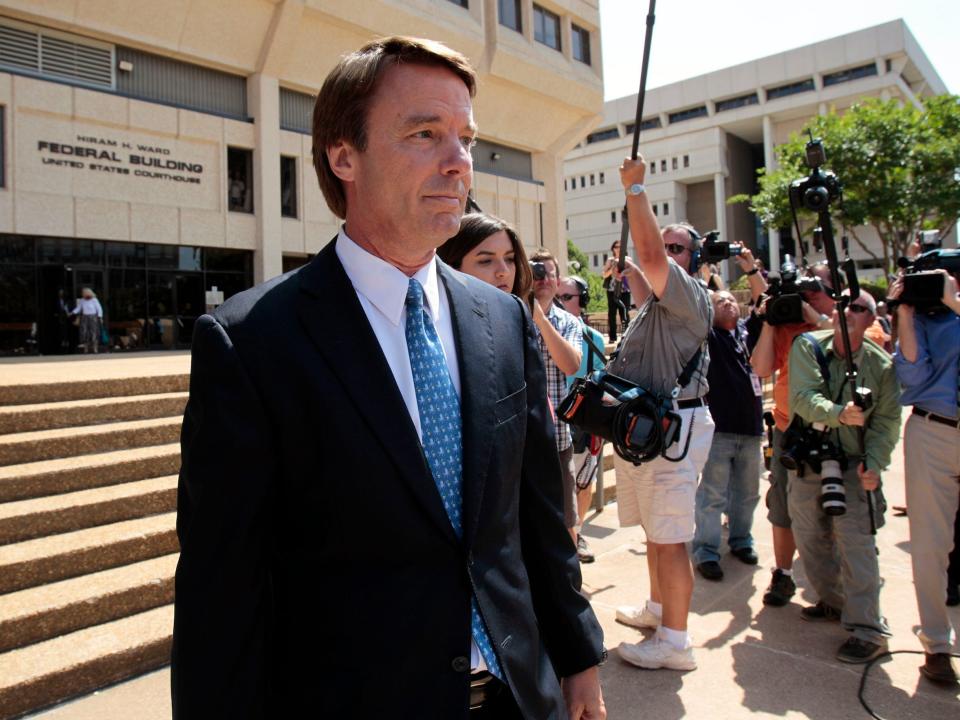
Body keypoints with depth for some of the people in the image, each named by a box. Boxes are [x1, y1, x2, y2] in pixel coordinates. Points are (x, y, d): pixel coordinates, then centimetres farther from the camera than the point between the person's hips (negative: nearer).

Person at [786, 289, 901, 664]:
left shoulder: (881, 363, -4)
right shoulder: (807, 346, -6)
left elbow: (887, 420, -6)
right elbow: (804, 397, -19)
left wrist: (874, 462, -21)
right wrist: (839, 413, -38)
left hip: (854, 464, -2)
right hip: (806, 461, 2)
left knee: (855, 540, -11)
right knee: (810, 538, 12)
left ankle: (867, 629, -2)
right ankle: (834, 602, 33)